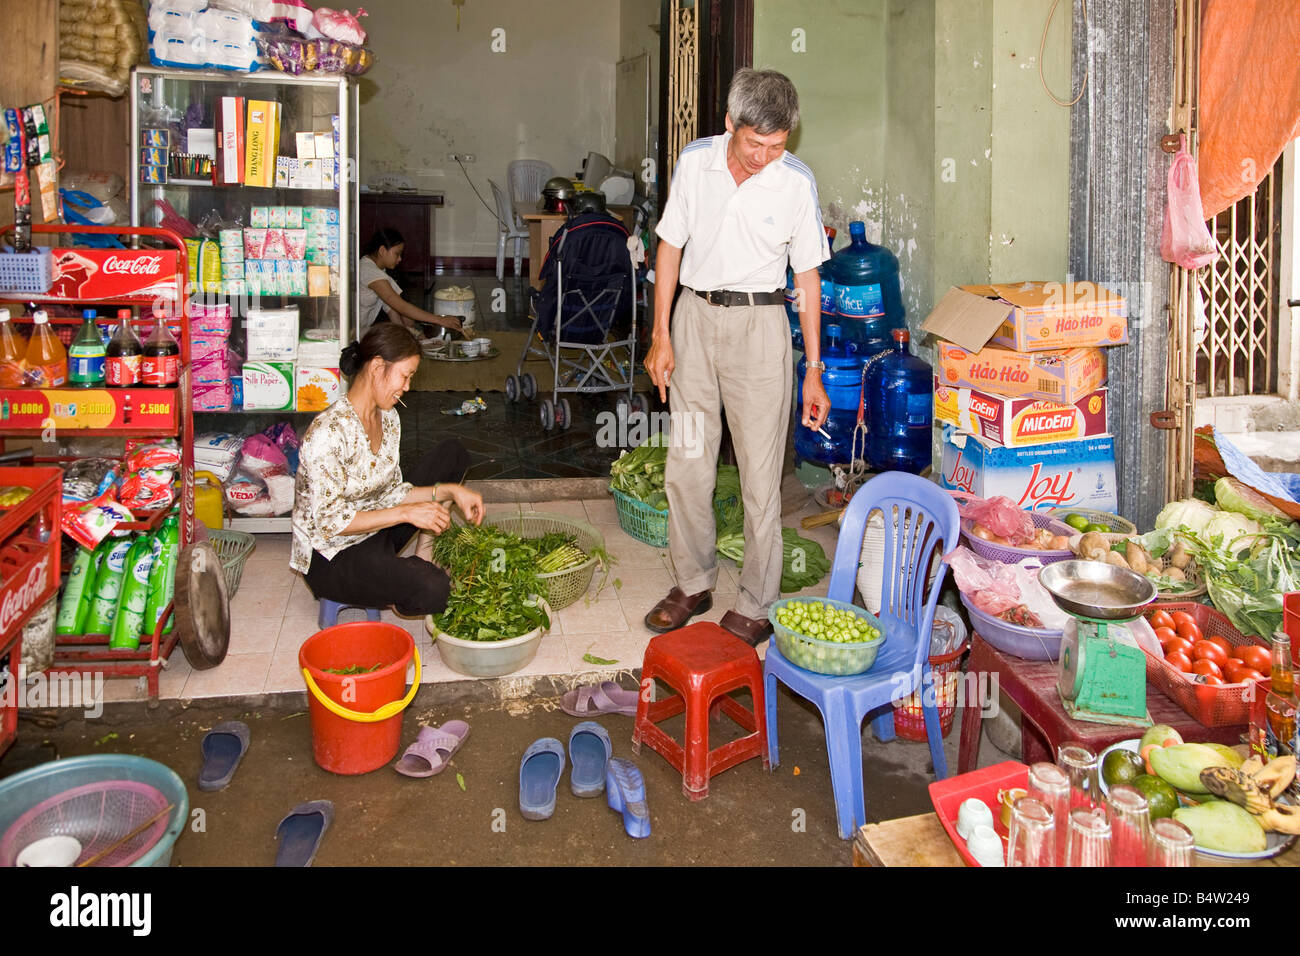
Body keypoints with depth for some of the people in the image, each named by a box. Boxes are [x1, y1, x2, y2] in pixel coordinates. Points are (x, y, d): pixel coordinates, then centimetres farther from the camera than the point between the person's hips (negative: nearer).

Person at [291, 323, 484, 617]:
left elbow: (389, 493, 6)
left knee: (452, 453, 9)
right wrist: (407, 513, -26)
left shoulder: (387, 417, 2)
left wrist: (448, 491, -7)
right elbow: (329, 521, -24)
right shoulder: (328, 432, -26)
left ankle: (427, 555, 8)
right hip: (331, 558, -9)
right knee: (433, 590, -34)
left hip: (376, 531, 9)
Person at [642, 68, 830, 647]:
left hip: (758, 323, -3)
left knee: (760, 474, -2)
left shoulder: (797, 182, -6)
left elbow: (807, 276, -1)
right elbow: (670, 246, 7)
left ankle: (756, 605, 11)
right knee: (685, 463, 8)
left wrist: (814, 371, -2)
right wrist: (660, 335, 2)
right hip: (694, 315, 3)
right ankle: (694, 583, 25)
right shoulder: (695, 162, 0)